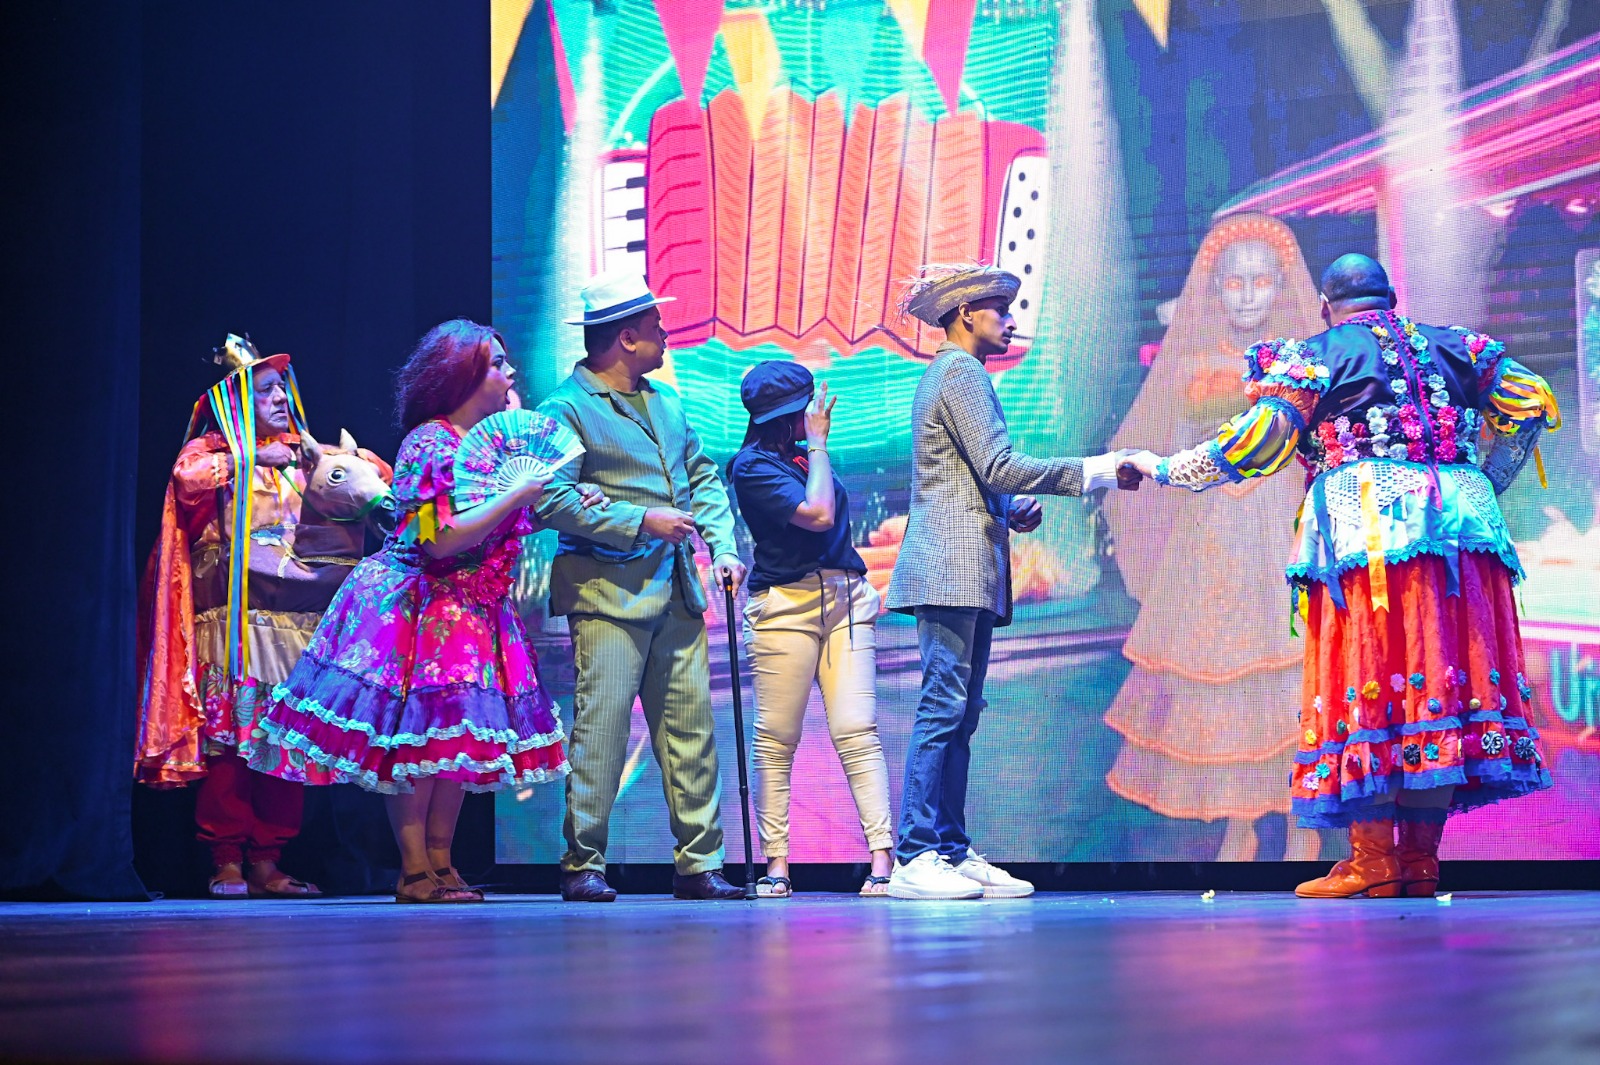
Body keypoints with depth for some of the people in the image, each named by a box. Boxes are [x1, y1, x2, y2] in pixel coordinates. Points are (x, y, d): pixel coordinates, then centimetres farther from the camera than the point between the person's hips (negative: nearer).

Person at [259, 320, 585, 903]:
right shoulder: (430, 443, -14)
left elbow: (501, 528, 16)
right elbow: (441, 540, -22)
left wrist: (562, 507, 2)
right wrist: (517, 495, -19)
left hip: (471, 612, 9)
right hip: (415, 609, -9)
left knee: (460, 738, 6)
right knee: (419, 737, -8)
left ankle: (440, 866, 10)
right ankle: (415, 872, -5)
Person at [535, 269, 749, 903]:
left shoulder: (665, 403, 19)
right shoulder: (567, 408, -4)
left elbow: (703, 477, 24)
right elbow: (551, 500, -13)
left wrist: (724, 546, 7)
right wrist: (642, 522, -14)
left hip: (675, 592, 7)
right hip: (608, 591, -7)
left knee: (690, 726, 4)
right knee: (602, 728, -8)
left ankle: (698, 863, 9)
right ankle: (582, 866, 0)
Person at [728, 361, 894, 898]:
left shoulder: (803, 457, 17)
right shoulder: (753, 466, -5)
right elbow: (818, 515, -15)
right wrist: (818, 443, -5)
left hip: (845, 601, 6)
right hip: (786, 605, -6)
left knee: (857, 731, -5)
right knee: (776, 738, -4)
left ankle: (883, 856, -12)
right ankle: (776, 863, 1)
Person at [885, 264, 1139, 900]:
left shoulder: (945, 374, 25)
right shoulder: (961, 372, -6)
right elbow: (998, 464, -16)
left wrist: (1012, 509, 14)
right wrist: (1092, 471, -14)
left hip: (964, 572, 11)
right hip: (955, 566, -11)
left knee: (959, 714, 7)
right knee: (944, 707, -13)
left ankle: (952, 852, 7)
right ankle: (915, 859, -15)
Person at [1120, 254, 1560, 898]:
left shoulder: (1314, 356, 7)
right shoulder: (1448, 346, 20)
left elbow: (1259, 441, -2)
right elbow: (1531, 401, 15)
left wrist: (1166, 469, 7)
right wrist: (1482, 483, 24)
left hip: (1366, 531, -4)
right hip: (1461, 525, 4)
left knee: (1366, 679, -3)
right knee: (1443, 674, 4)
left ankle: (1372, 860, -7)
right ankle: (1421, 859, 3)